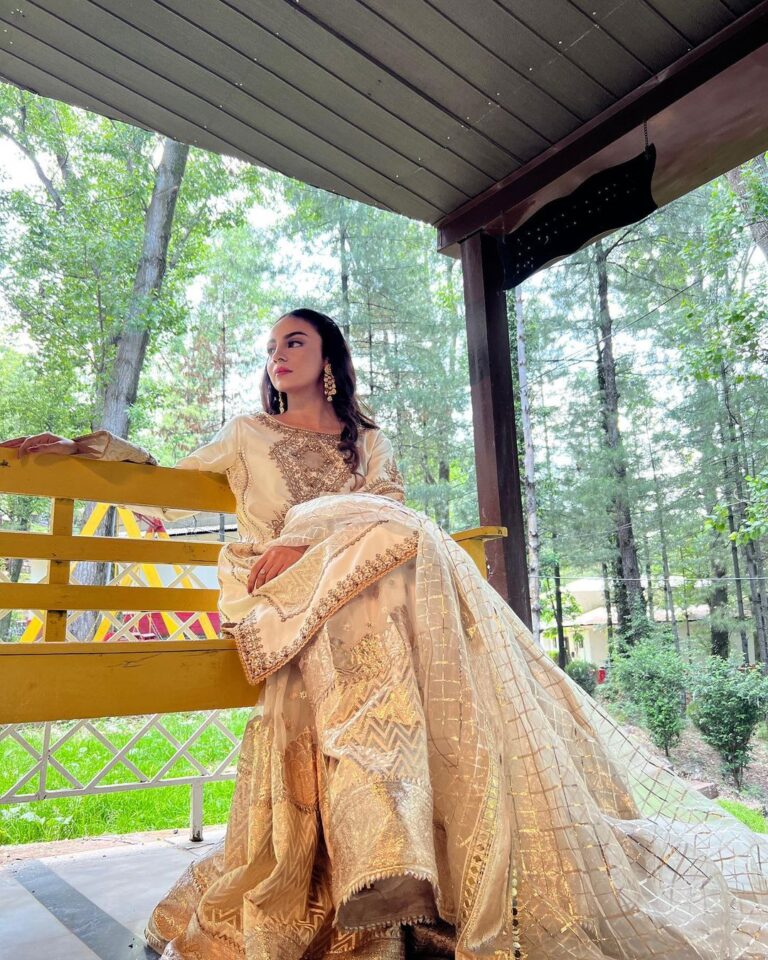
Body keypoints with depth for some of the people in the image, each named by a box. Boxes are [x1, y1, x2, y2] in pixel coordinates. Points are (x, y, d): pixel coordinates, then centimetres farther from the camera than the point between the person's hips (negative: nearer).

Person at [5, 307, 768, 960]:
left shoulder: (366, 441, 23)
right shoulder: (248, 434, 23)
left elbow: (385, 506, 5)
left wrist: (306, 541, -14)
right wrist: (82, 447, 12)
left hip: (356, 579, 2)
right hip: (277, 592, -2)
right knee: (392, 547, -34)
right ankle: (385, 848, -45)